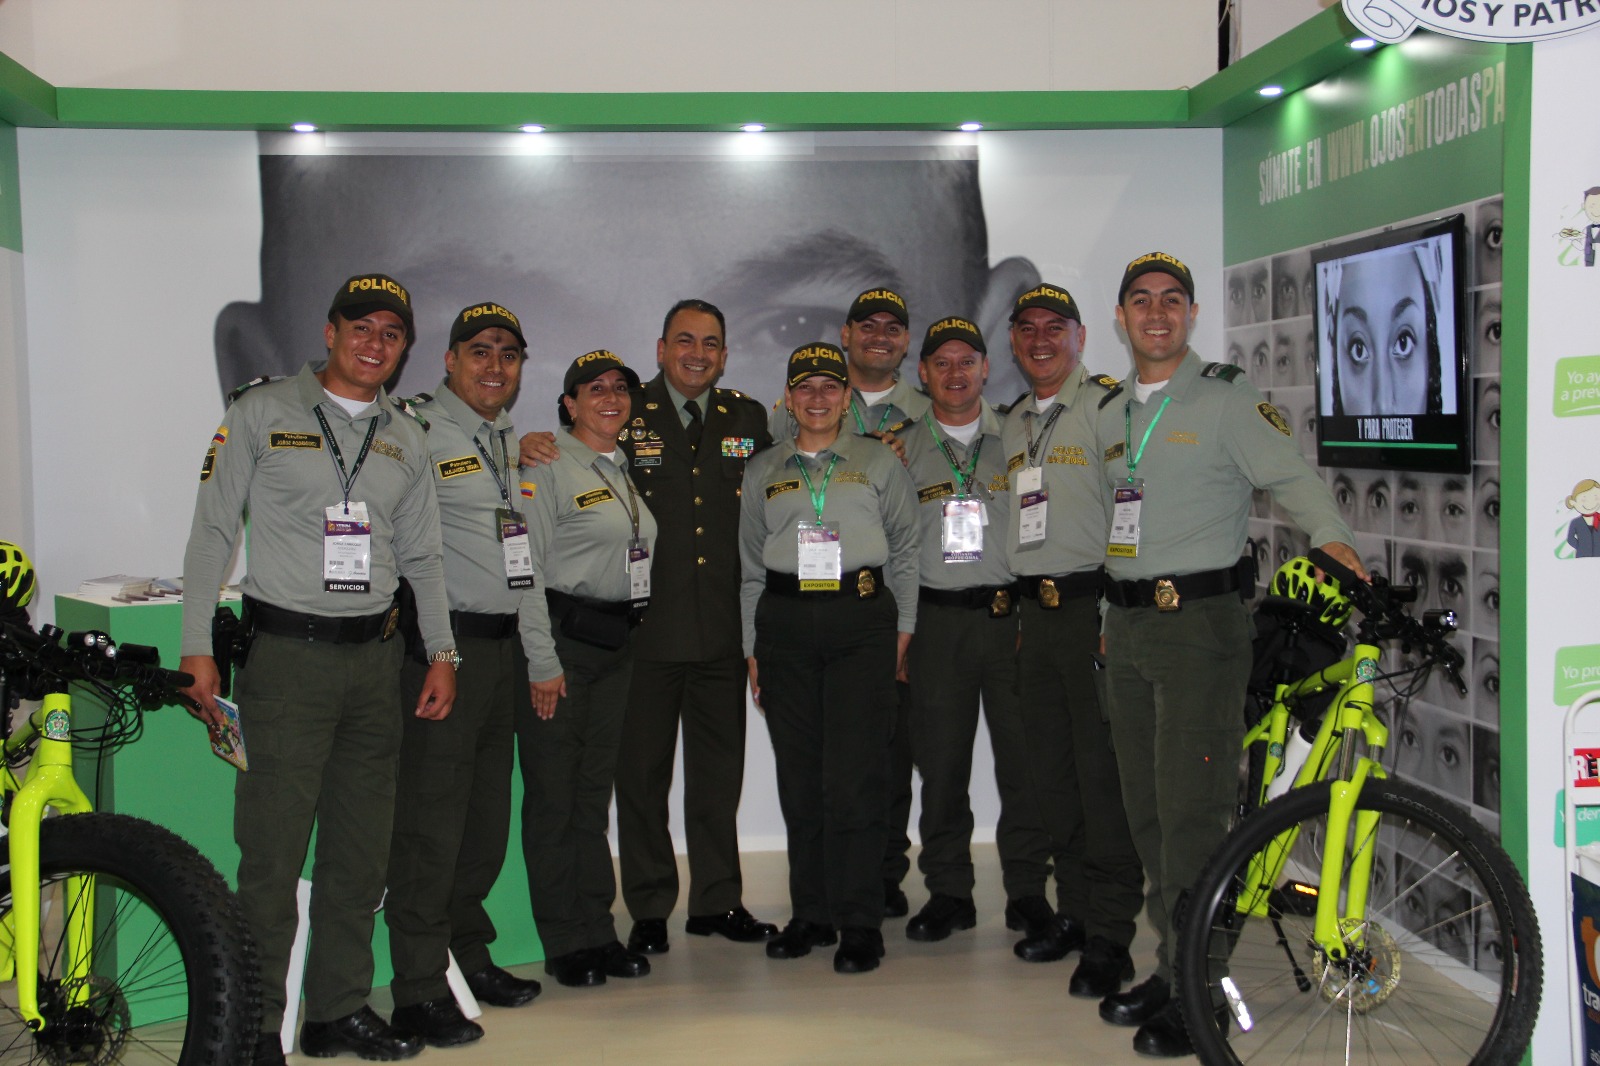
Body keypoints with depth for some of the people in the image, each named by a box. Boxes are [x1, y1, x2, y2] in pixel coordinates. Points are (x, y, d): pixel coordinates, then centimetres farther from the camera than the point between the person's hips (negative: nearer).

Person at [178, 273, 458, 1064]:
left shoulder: (406, 438, 14)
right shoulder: (262, 414, 1)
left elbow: (422, 555, 18)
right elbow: (211, 533, -1)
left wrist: (441, 653, 10)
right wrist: (198, 650, -7)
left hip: (374, 654, 5)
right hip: (285, 651, -5)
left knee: (361, 850, 8)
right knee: (273, 850, -6)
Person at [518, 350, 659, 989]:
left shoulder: (628, 471, 16)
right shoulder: (548, 468, -7)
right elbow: (527, 569, -11)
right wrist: (543, 662, -15)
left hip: (618, 643, 7)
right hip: (561, 642, -7)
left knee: (596, 790, 12)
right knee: (553, 794, 0)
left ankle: (598, 930, 18)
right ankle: (563, 942, 8)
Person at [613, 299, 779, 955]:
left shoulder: (748, 418, 10)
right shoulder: (626, 417, 1)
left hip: (723, 627, 3)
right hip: (647, 626, -3)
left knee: (719, 770, 11)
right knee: (642, 771, 5)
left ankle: (718, 900, 24)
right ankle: (648, 909, 16)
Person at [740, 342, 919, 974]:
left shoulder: (880, 464, 12)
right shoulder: (762, 472, 17)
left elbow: (905, 551, 11)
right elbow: (751, 564, 18)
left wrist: (902, 632, 4)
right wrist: (752, 646, 12)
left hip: (861, 619, -2)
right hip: (786, 621, 3)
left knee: (855, 773, -8)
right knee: (798, 774, 4)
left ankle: (859, 923, 0)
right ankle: (811, 915, 14)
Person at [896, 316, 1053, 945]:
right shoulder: (903, 448, 11)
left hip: (1012, 614, -1)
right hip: (936, 621, 1)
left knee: (1025, 756, -1)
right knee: (940, 761, 2)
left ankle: (1028, 890, 12)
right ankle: (948, 892, 14)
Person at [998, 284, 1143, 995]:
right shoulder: (1014, 423, 18)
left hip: (1095, 605, -7)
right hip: (1035, 610, 7)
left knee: (1102, 774, -5)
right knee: (1050, 774, 11)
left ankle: (1110, 936, 2)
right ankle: (1072, 911, 23)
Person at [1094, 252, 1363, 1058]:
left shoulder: (1228, 399, -2)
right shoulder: (1110, 411, 17)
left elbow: (1291, 476, -10)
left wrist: (1331, 537, -28)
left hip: (1200, 620, -7)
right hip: (1126, 622, 7)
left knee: (1192, 808, -8)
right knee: (1145, 806, 10)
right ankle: (1169, 967, 21)